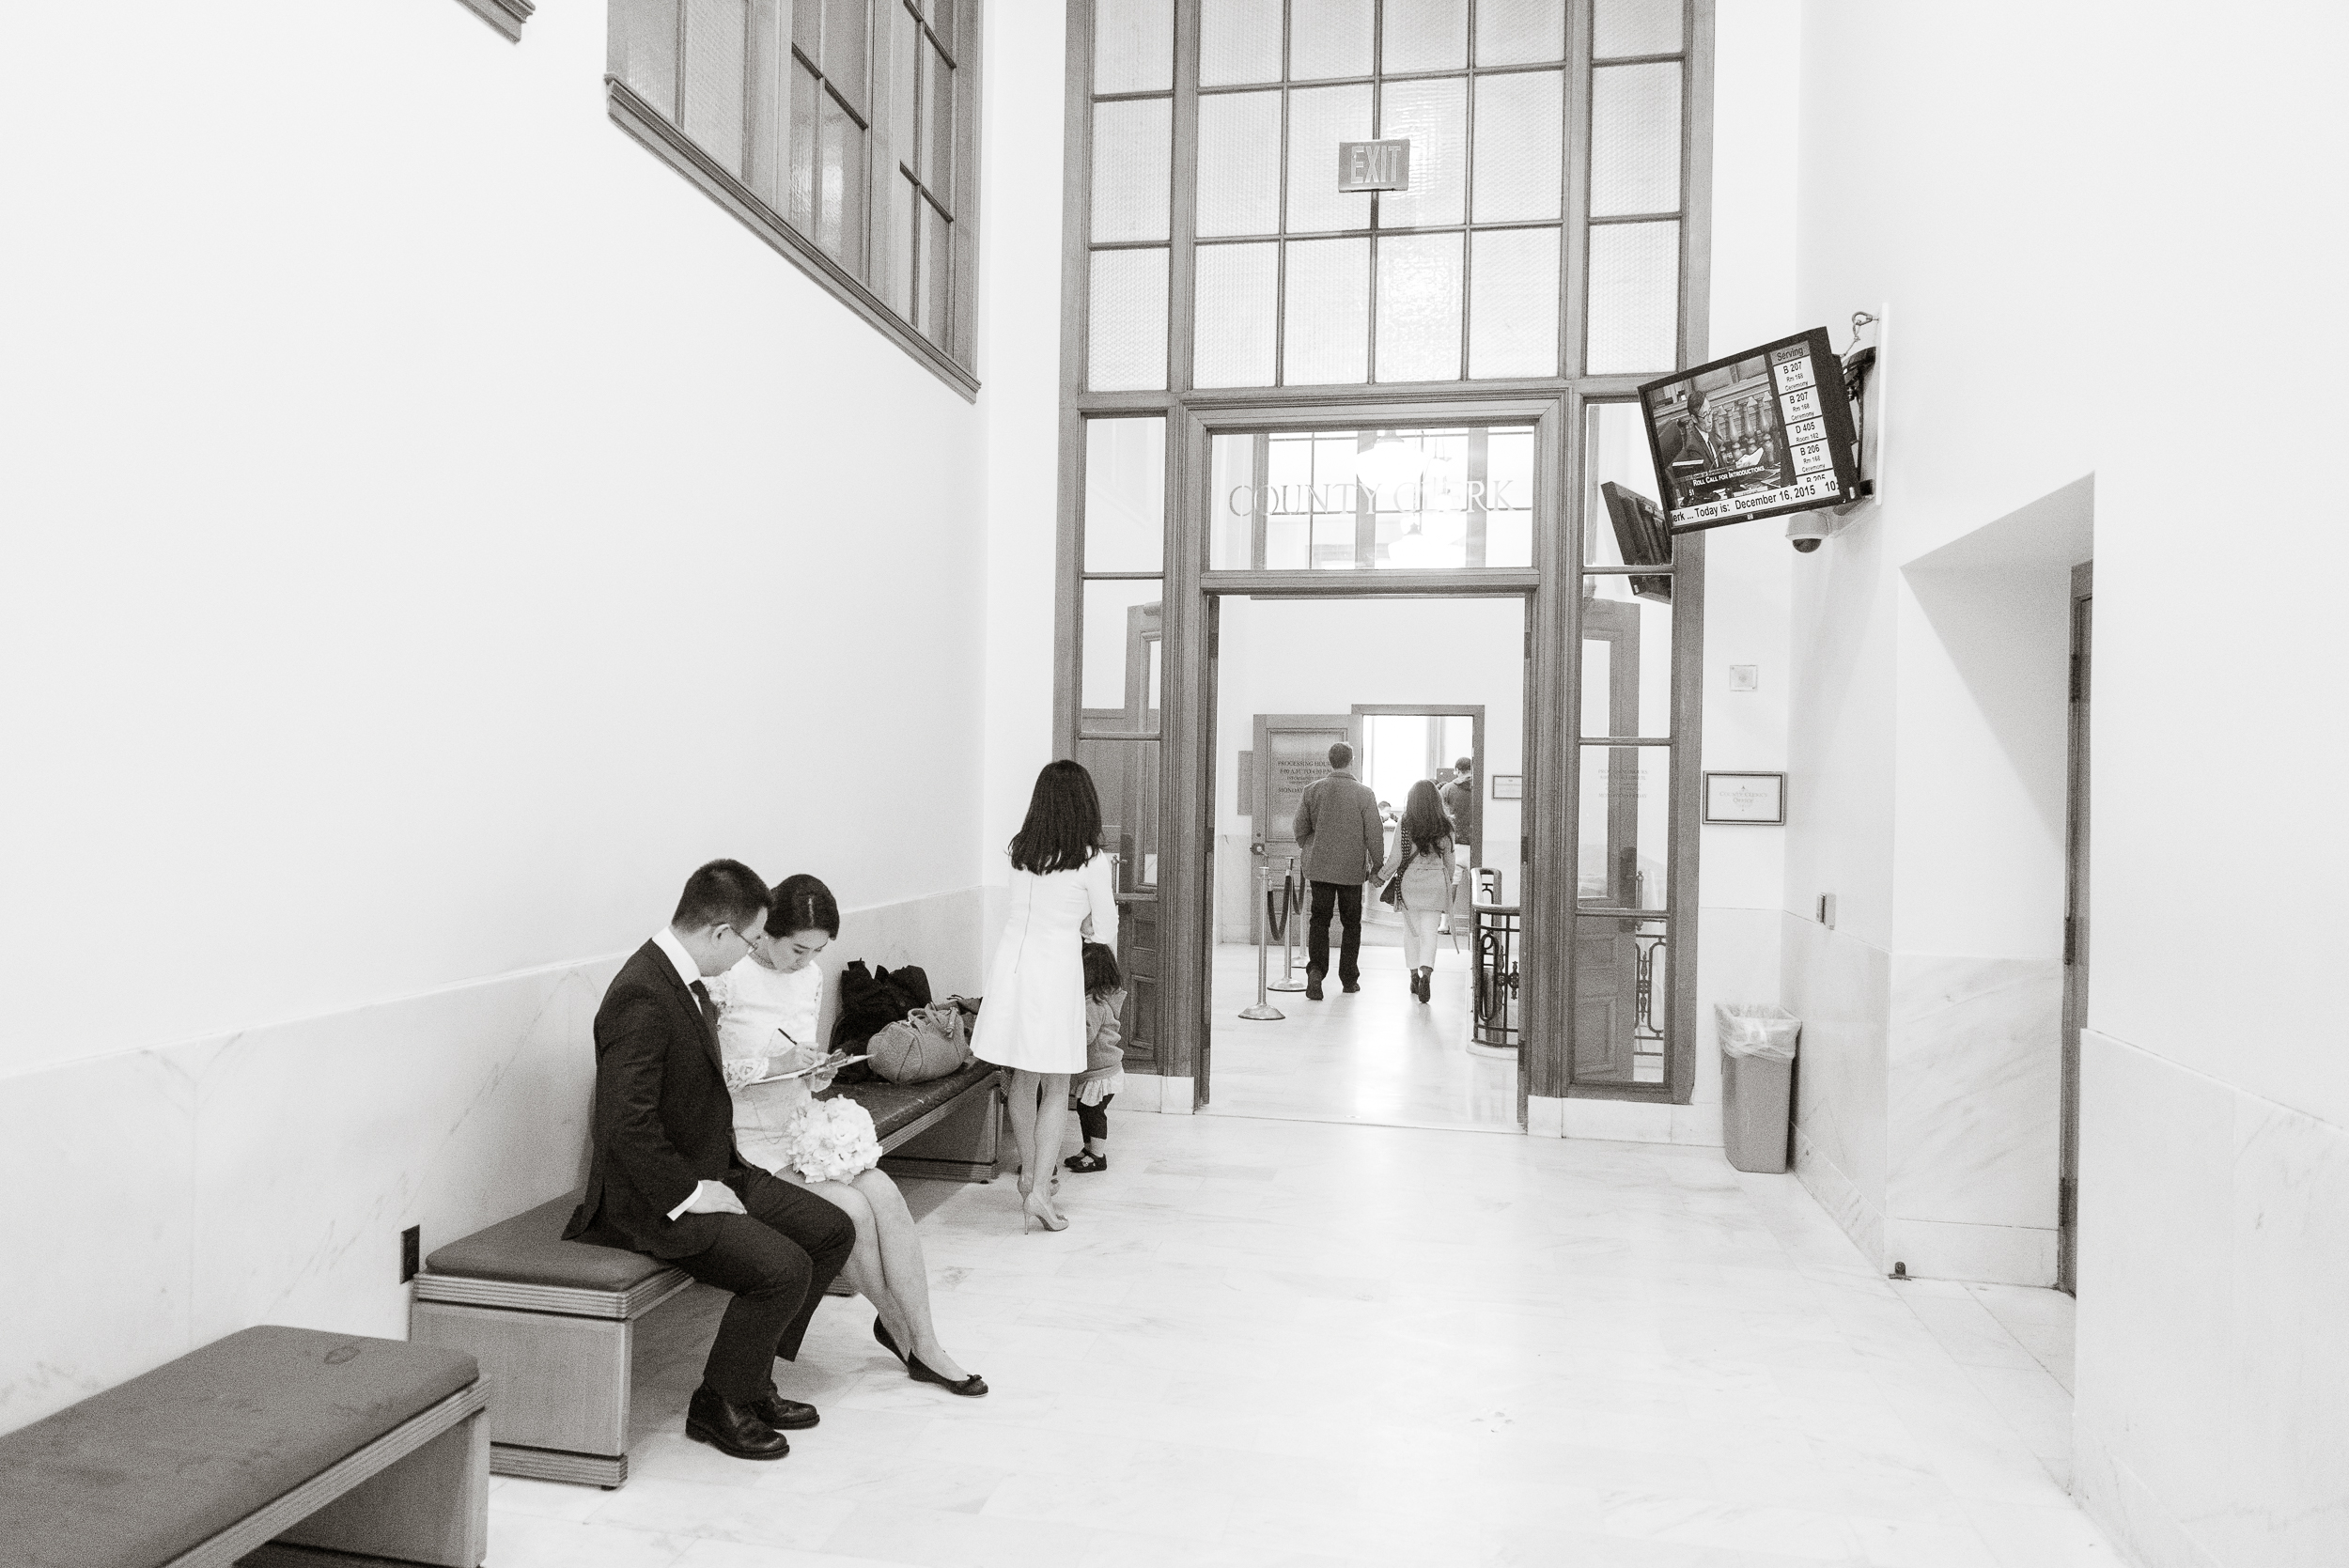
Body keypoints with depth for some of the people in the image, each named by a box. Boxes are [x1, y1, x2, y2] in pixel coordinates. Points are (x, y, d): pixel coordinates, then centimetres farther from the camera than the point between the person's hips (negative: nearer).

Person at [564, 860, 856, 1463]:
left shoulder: (685, 978, 7)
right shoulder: (642, 996, -25)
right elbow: (627, 1124, -29)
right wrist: (690, 1192, -22)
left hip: (709, 1171, 10)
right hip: (654, 1197, -10)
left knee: (832, 1231, 6)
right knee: (785, 1268, -23)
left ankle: (752, 1377, 18)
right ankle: (718, 1405, 2)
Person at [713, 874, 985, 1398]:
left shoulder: (810, 977, 8)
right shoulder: (725, 979, -16)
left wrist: (814, 1074, -2)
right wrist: (773, 1064, -22)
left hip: (802, 1125, 7)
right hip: (751, 1141, -6)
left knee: (885, 1194, -15)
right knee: (852, 1209, -20)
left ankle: (925, 1345, -6)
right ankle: (897, 1326, 7)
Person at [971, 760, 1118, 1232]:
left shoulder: (1020, 850, 2)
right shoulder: (1091, 861, -10)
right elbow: (1104, 928, 0)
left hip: (1013, 958, 4)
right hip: (1056, 965, -4)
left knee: (1023, 1080, 18)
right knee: (1056, 1088, 7)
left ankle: (1029, 1172, 34)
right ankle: (1039, 1190, 1)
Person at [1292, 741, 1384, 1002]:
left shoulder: (1311, 790, 0)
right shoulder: (1364, 793, -7)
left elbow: (1301, 831, 7)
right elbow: (1374, 834, -6)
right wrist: (1377, 867, 4)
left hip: (1319, 868, 1)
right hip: (1353, 870, -1)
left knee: (1319, 920, 6)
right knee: (1351, 923, 11)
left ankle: (1316, 969, -14)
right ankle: (1349, 978, 18)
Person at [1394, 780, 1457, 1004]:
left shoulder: (1405, 823, -7)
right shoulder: (1445, 826, 0)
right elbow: (1449, 859, 7)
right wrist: (1449, 883, 20)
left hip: (1410, 880, 0)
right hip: (1436, 881, 1)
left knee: (1411, 929, 13)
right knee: (1429, 931, -1)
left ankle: (1414, 976, 18)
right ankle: (1426, 973, -20)